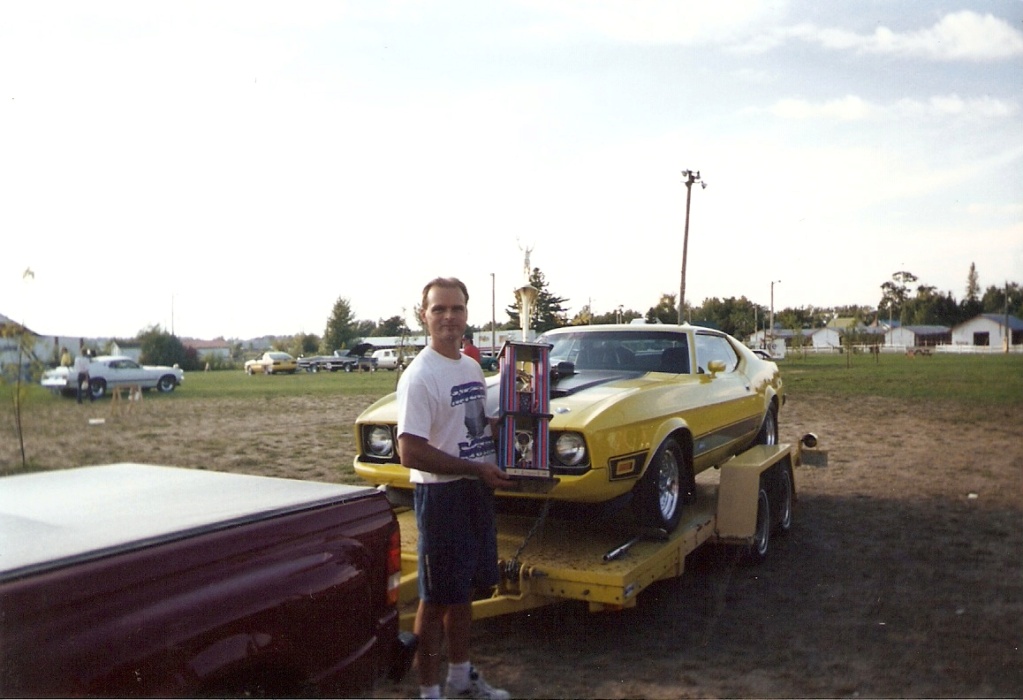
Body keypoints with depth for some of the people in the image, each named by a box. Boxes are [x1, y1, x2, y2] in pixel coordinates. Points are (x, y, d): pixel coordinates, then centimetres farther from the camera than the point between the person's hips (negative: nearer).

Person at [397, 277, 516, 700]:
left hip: (478, 491, 8)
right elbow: (410, 453, -22)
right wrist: (475, 468, -20)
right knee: (436, 599, 3)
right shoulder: (419, 376, -16)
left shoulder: (472, 367, 9)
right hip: (441, 495, -8)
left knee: (464, 590, 20)